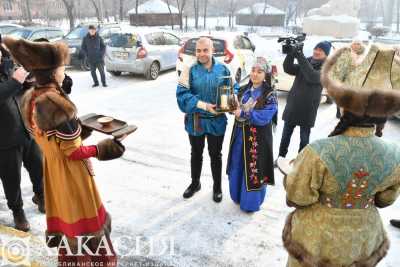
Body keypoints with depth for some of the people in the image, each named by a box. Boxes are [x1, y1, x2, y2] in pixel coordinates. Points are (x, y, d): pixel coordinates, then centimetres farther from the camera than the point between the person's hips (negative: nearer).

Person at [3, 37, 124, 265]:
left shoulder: (29, 99, -2)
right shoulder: (58, 103, -28)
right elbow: (73, 152, -23)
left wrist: (78, 130, 11)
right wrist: (100, 150, -11)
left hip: (52, 168, 8)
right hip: (71, 173, -8)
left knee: (65, 216, 24)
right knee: (84, 221, 10)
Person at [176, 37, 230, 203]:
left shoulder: (222, 69, -3)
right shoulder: (190, 70, -8)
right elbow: (182, 94, -15)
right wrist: (204, 106, -25)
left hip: (216, 121, 0)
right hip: (195, 120, 0)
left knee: (215, 155, 15)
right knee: (196, 154, 18)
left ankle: (217, 187, 35)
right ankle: (195, 183, 41)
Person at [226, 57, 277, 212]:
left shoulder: (269, 95, -11)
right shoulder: (245, 90, 7)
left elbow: (264, 116, -22)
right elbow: (236, 107, 11)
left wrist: (243, 113, -23)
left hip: (257, 138, -6)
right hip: (240, 134, 6)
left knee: (253, 169, 4)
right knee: (237, 167, 16)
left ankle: (251, 202, 23)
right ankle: (238, 195, 37)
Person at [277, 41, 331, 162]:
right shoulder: (305, 63, 7)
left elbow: (312, 77, -27)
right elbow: (288, 69, -4)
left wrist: (301, 57, -29)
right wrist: (292, 53, -20)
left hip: (308, 110, -4)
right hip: (292, 106, 4)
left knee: (304, 138, 8)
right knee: (285, 135, 13)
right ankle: (281, 157, 27)